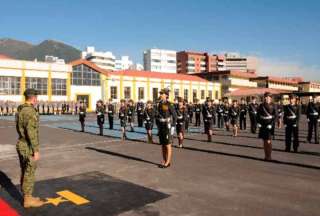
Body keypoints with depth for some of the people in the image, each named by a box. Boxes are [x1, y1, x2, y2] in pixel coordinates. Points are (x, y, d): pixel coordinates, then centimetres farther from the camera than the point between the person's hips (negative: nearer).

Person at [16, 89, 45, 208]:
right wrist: (36, 151, -22)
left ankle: (27, 197, 26)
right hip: (28, 148, -10)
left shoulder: (20, 110, 10)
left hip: (21, 145, 10)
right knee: (29, 174, 1)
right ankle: (28, 200, 11)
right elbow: (31, 133, -26)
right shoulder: (30, 111, -22)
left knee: (25, 173, 16)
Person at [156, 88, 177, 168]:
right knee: (163, 145, 10)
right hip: (161, 127, 7)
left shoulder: (170, 104, -11)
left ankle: (168, 162, 4)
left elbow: (175, 116, -11)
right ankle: (164, 161, 19)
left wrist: (173, 127, -15)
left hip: (168, 126, -7)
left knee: (168, 145, -3)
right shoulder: (159, 104, 10)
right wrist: (158, 126, 14)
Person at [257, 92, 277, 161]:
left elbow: (275, 116, -8)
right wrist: (258, 122, 1)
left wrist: (271, 124, -16)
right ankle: (266, 156, 16)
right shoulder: (261, 105, 8)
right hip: (263, 125, 4)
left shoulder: (273, 106, -4)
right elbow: (258, 114, 12)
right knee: (264, 141, 8)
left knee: (268, 141, -5)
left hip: (269, 125, -4)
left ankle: (269, 156, 6)